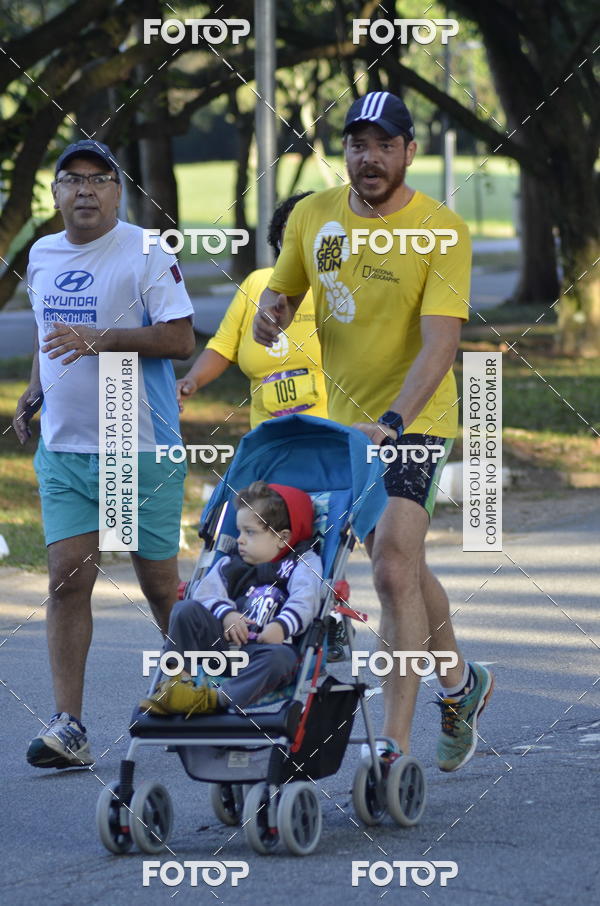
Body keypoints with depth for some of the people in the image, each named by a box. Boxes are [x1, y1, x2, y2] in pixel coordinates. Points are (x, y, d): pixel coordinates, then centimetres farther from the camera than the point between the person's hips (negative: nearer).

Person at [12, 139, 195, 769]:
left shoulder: (146, 253, -7)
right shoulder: (42, 255, 12)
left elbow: (180, 339, -12)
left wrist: (100, 340, -22)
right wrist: (32, 395, 13)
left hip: (140, 449, -5)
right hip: (63, 447, 5)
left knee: (159, 584, 5)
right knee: (68, 578, -6)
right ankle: (68, 726, -9)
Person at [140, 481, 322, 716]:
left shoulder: (303, 565, 10)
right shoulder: (230, 565, 24)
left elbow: (304, 600, -9)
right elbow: (206, 592, 7)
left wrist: (282, 626, -29)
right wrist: (226, 614, -15)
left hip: (268, 643, -4)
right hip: (225, 641, 5)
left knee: (278, 658, -39)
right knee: (186, 610, -11)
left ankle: (213, 699, -54)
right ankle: (177, 679, -24)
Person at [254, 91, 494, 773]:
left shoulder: (441, 231, -15)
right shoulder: (313, 217, 0)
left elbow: (440, 343, -23)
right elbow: (282, 290, 14)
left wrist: (391, 422, -36)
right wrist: (270, 311, -12)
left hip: (415, 421, -6)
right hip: (345, 420, 6)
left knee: (394, 572, -17)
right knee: (403, 568, 19)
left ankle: (396, 745, -16)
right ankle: (460, 681, 43)